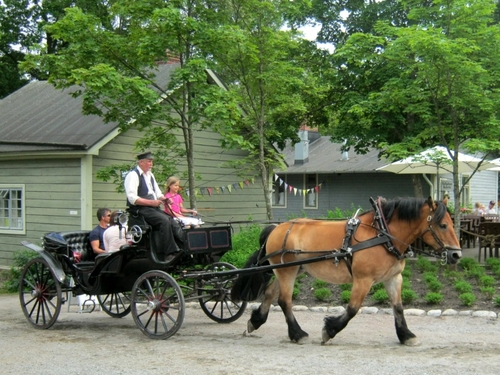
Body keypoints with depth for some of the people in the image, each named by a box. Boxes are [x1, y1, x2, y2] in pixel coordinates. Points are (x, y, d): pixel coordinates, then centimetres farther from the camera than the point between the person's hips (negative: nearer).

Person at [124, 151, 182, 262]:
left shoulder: (150, 175, 20)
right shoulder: (133, 175, -8)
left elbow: (158, 193, 25)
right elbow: (132, 198, -17)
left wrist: (164, 199, 1)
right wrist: (151, 202, -21)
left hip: (153, 207, 8)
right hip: (140, 209, -8)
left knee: (171, 220, -16)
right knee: (164, 220, -29)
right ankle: (170, 253, -29)